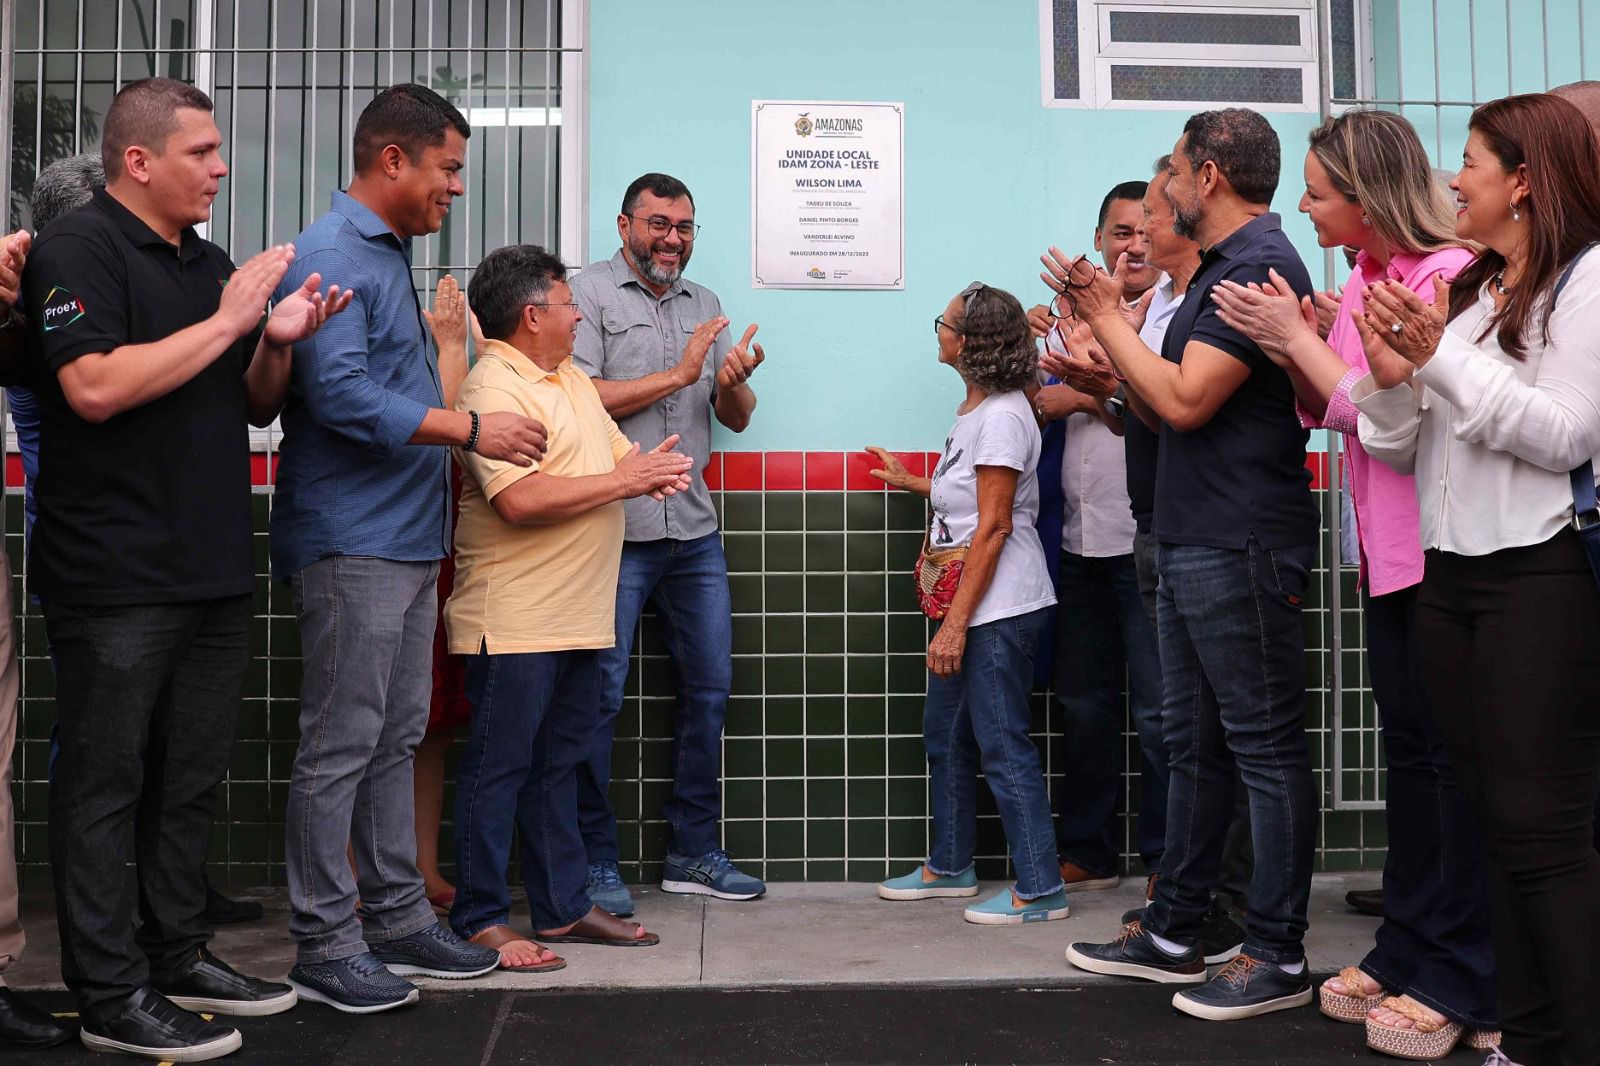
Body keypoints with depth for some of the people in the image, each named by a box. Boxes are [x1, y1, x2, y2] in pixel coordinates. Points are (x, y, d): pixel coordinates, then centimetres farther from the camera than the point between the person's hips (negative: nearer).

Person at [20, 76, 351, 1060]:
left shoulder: (210, 263, 17)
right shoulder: (78, 251, -7)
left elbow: (255, 408, 19)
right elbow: (96, 387, -21)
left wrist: (281, 341, -1)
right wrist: (228, 321, -16)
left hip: (215, 572, 8)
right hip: (117, 579, -8)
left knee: (192, 777, 14)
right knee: (108, 784, 1)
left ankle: (179, 957, 26)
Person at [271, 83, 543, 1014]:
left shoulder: (392, 255, 19)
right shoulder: (332, 256, -12)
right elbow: (341, 393, -22)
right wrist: (471, 430, -19)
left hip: (407, 540, 10)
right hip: (352, 542, -10)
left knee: (397, 737, 14)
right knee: (342, 745, -3)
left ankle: (398, 915, 23)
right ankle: (325, 944, 7)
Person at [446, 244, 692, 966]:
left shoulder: (572, 379, 17)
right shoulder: (492, 388, -14)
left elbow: (618, 456, 20)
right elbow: (520, 499, -25)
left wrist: (649, 468, -4)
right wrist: (620, 481, -17)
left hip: (578, 616, 9)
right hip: (514, 621, -9)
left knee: (557, 764, 15)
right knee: (498, 766, -1)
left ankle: (564, 906, 25)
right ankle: (480, 921, 9)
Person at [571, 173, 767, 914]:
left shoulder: (704, 305, 17)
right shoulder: (590, 293, -1)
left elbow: (736, 419, 15)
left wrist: (734, 383, -7)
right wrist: (679, 374, -11)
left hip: (694, 531, 6)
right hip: (615, 528, -6)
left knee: (709, 685, 10)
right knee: (600, 695, -1)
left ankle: (694, 851, 23)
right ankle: (594, 861, 11)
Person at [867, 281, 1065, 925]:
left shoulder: (1002, 417, -16)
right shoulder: (976, 410, 13)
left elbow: (993, 526, -20)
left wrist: (956, 624, -21)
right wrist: (914, 483, 27)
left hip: (999, 610, -10)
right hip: (969, 607, 10)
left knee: (1003, 746, -4)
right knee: (945, 737, 18)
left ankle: (1040, 889, 7)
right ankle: (950, 867, 31)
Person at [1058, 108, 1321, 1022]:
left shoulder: (1259, 265, -14)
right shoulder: (1223, 267, 19)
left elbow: (1184, 401, -21)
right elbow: (1165, 404, 16)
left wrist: (1108, 318, -10)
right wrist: (1106, 324, 9)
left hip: (1240, 550, -11)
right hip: (1193, 540, 11)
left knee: (1264, 748, -2)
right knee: (1196, 744, 15)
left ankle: (1278, 957, 8)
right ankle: (1173, 934, 25)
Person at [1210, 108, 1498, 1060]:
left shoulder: (1447, 273, -15)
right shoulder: (1360, 284, 12)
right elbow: (1328, 413, 14)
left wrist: (1298, 338, -12)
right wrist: (1292, 350, -3)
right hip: (1387, 551, 9)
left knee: (1455, 756, -1)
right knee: (1409, 748, 15)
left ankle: (1465, 985, 12)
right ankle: (1409, 953, 28)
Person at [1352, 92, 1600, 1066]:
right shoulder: (1462, 292, 16)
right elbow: (1403, 452, 14)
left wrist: (1440, 356, -15)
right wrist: (1391, 381, -5)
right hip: (1449, 573, 7)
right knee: (1493, 815, 10)